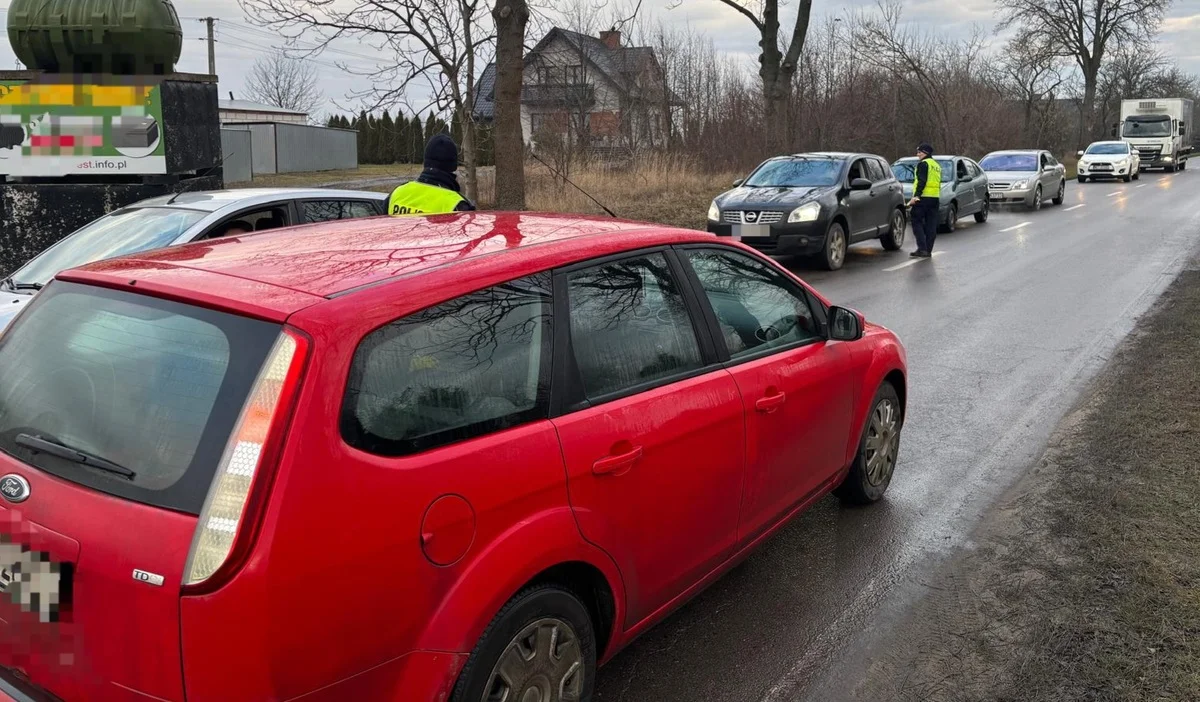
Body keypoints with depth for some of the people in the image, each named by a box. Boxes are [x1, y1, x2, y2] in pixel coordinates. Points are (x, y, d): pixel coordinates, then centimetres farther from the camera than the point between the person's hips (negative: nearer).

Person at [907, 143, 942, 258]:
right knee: (931, 225, 8)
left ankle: (922, 249, -14)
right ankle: (928, 250, 9)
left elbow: (922, 181, -18)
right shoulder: (937, 165, 22)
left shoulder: (923, 164, -7)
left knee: (917, 222, -5)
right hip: (935, 197, 8)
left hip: (923, 197, -8)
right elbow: (938, 183, 22)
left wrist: (916, 195, -23)